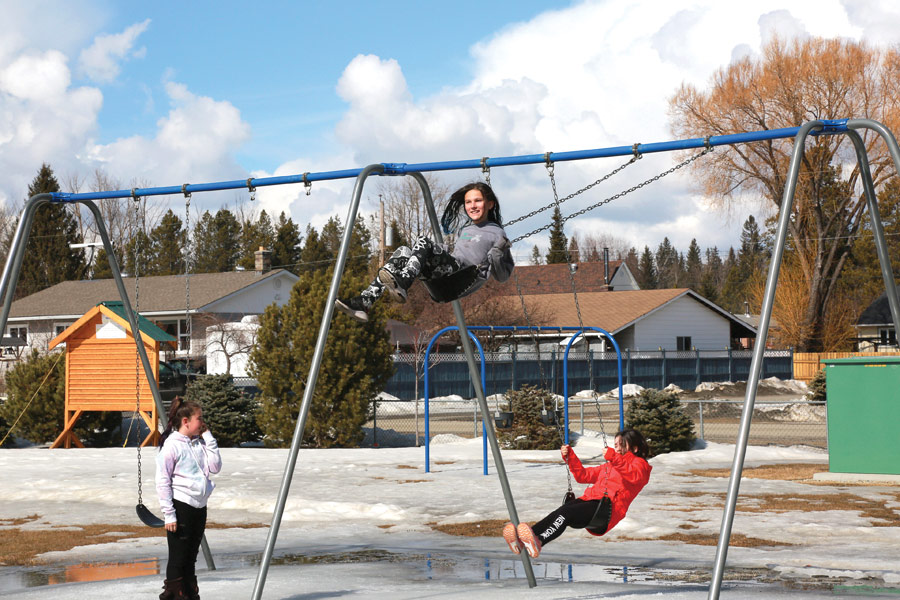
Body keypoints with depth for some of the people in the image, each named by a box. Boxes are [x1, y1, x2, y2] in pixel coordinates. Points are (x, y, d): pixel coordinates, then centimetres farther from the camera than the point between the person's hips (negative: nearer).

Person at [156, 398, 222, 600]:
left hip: (199, 507, 7)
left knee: (190, 558, 14)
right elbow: (163, 482, -11)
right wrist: (169, 514, -14)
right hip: (181, 507, -7)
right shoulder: (172, 445, -10)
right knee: (178, 558, -1)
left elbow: (215, 467, 2)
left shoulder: (199, 442, 11)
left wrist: (208, 437, 0)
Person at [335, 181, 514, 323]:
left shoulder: (496, 233, 8)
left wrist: (497, 256, -14)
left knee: (423, 242, -26)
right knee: (403, 252, -14)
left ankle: (401, 285, -50)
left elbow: (503, 276, 3)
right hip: (443, 278, 7)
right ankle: (364, 302, -28)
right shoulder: (464, 228, 29)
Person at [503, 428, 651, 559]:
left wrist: (614, 458, -28)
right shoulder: (608, 466, 40)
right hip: (589, 499, 7)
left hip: (608, 508, -7)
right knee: (558, 513, -25)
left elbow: (633, 476, -12)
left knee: (566, 513, -33)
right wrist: (570, 457, 23)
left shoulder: (639, 464, 14)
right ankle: (523, 540, -46)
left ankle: (539, 542, -56)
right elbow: (583, 475, 38)